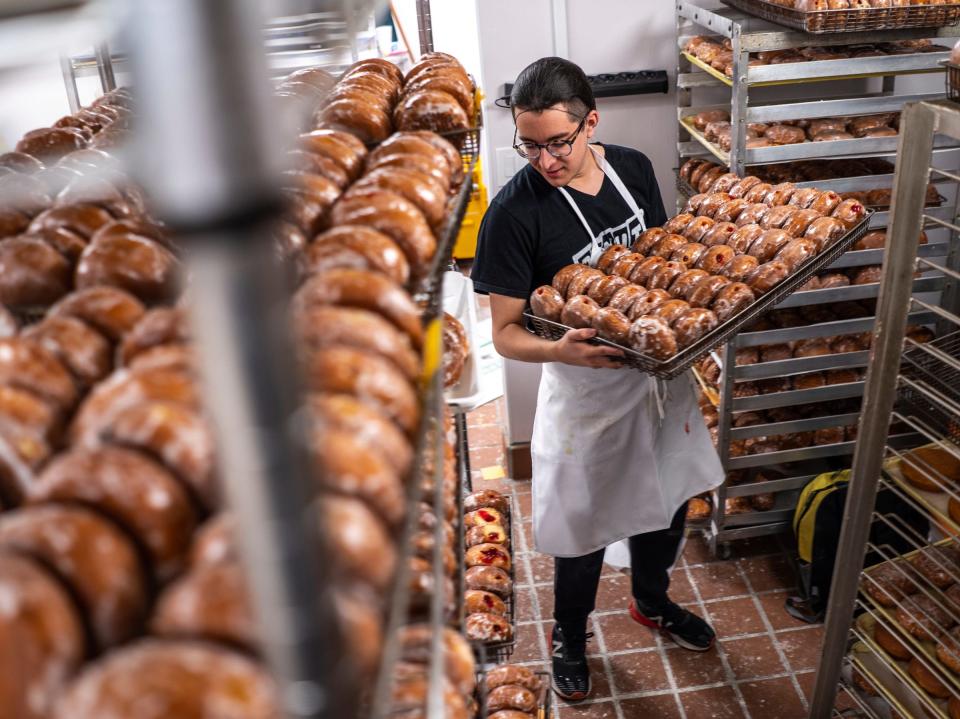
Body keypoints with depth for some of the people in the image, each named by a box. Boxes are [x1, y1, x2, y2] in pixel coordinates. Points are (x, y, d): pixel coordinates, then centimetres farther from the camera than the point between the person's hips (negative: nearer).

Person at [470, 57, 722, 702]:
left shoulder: (633, 168, -5)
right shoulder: (514, 212, -22)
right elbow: (507, 334, -18)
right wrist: (559, 349, -38)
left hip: (661, 368, 6)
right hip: (586, 387, -5)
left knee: (669, 500, 23)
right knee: (585, 528, 12)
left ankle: (652, 601, 53)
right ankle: (571, 634, 42)